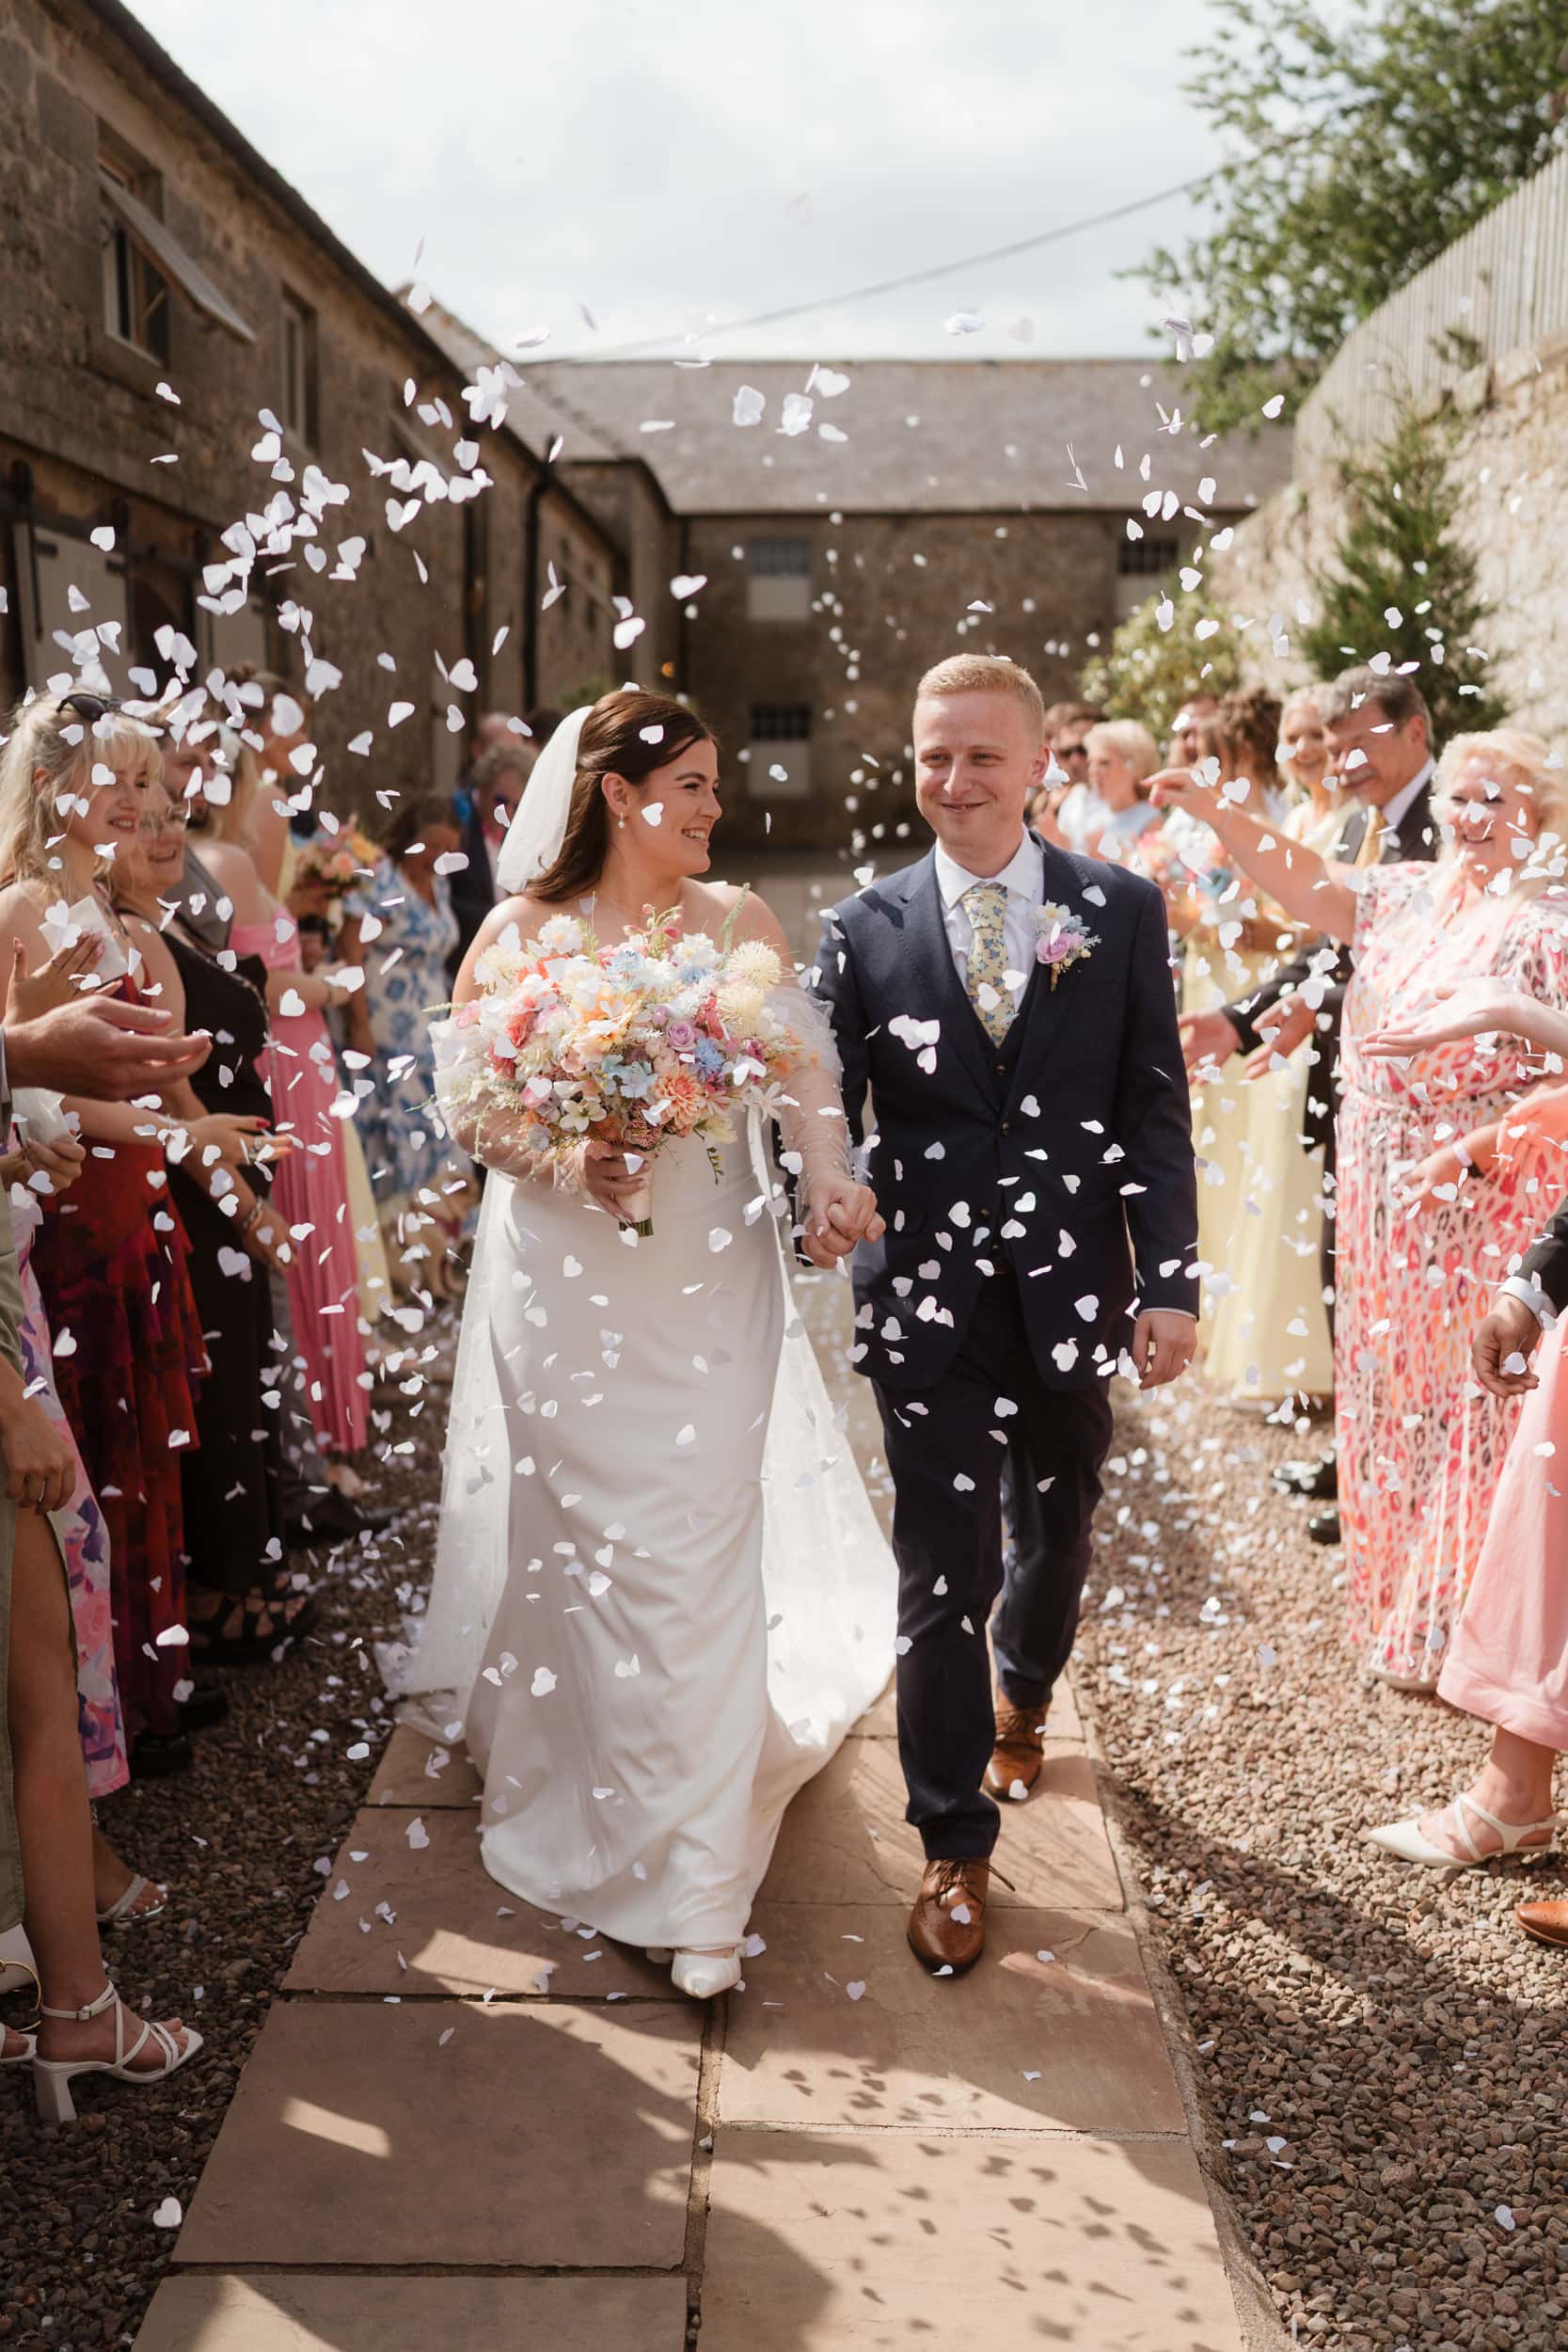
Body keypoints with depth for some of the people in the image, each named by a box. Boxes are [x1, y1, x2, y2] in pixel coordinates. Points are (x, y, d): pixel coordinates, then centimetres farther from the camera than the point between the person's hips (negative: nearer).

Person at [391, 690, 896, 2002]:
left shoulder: (738, 922, 5)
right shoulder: (519, 934, 1)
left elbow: (807, 1070, -3)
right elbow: (468, 1107, 0)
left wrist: (832, 1179, -22)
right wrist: (564, 1161, -18)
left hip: (708, 1276, 1)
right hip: (564, 1283, -1)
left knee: (698, 1555, 0)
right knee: (578, 1543, 6)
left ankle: (696, 1887, 11)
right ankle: (577, 1786, 30)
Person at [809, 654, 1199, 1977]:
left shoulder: (1122, 912, -1)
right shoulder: (865, 930, -2)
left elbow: (1156, 1112, -1)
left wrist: (1170, 1281, -6)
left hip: (1072, 1289, 2)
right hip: (931, 1300, -1)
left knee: (1059, 1529, 21)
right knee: (943, 1577, 1)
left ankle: (1023, 1701, 52)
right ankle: (955, 1848, 19)